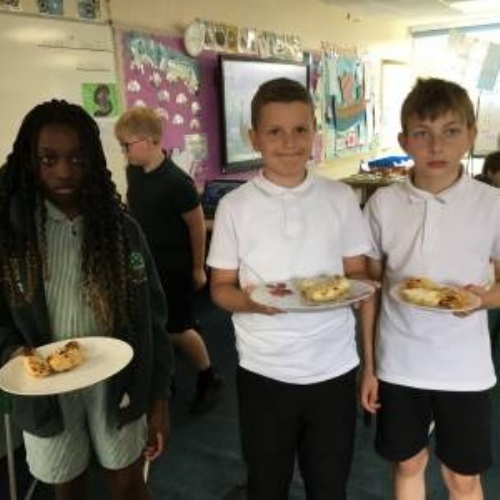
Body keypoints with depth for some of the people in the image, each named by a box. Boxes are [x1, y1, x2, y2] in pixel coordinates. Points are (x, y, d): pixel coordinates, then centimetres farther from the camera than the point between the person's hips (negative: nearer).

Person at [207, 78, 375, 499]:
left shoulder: (341, 197, -2)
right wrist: (251, 300, -21)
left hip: (334, 368, 1)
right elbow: (220, 288, -1)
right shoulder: (234, 206, -5)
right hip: (264, 371, 0)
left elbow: (359, 274, 4)